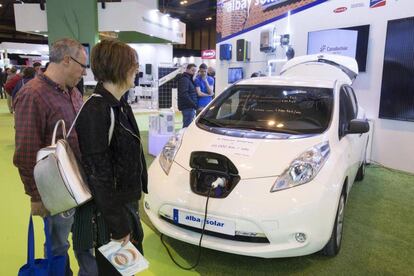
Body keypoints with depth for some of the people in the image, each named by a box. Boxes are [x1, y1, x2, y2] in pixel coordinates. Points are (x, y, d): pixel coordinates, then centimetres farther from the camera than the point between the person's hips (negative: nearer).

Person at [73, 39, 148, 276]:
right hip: (108, 210, -8)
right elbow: (97, 174, -24)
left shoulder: (119, 105, 5)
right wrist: (117, 225, -19)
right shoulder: (96, 111, -23)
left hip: (128, 202, 9)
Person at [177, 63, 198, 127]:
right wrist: (193, 104, -20)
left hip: (190, 107, 10)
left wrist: (193, 105, 10)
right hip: (187, 107, -10)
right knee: (187, 125, -10)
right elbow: (184, 94, -22)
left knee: (188, 125, 15)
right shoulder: (184, 79, -12)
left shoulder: (189, 79, 20)